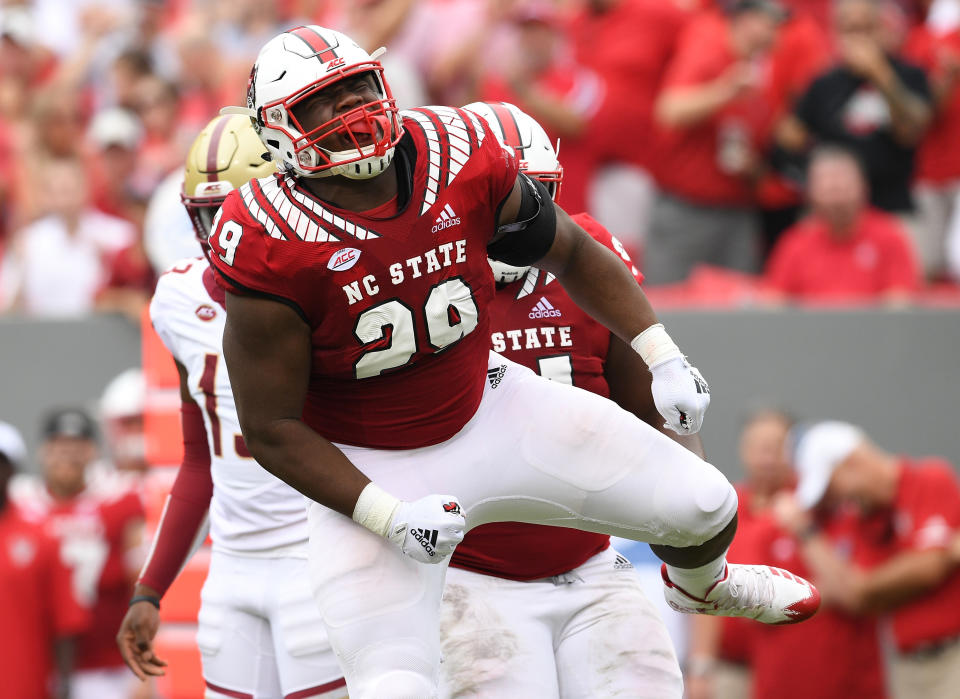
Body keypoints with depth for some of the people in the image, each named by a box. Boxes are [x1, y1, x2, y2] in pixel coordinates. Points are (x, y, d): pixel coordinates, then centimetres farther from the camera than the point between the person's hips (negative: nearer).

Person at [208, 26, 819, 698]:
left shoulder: (460, 158, -13)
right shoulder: (270, 247, -25)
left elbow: (572, 252, 6)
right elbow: (272, 429, -18)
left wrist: (663, 357, -3)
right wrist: (387, 517, -26)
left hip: (486, 409, 5)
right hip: (369, 470, -4)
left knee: (704, 508, 6)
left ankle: (700, 583, 45)